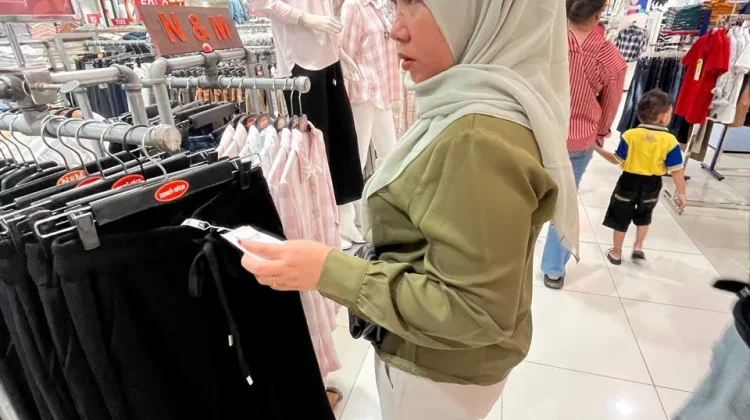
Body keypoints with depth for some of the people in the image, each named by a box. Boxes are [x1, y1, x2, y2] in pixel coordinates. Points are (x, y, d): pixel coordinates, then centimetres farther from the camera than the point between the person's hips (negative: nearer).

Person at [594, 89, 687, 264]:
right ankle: (638, 246, 29)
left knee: (621, 218, 14)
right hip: (652, 185, 1)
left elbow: (617, 160, -8)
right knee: (644, 216, 28)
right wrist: (681, 192, 0)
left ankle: (616, 253, 25)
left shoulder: (630, 135, -15)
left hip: (629, 182, -1)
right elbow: (676, 170, -11)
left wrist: (598, 149, 5)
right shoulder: (671, 141, -14)